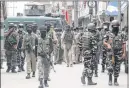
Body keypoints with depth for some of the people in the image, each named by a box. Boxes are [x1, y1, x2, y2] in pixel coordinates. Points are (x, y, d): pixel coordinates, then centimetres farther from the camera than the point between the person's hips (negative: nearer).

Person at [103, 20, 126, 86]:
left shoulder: (120, 35, 6)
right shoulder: (109, 35, 2)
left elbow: (123, 44, 4)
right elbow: (104, 42, 3)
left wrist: (124, 53, -5)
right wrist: (108, 45, -20)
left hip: (118, 54, 2)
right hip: (111, 54, -2)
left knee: (117, 68, 4)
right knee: (110, 67, -10)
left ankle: (115, 80, 14)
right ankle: (110, 79, 6)